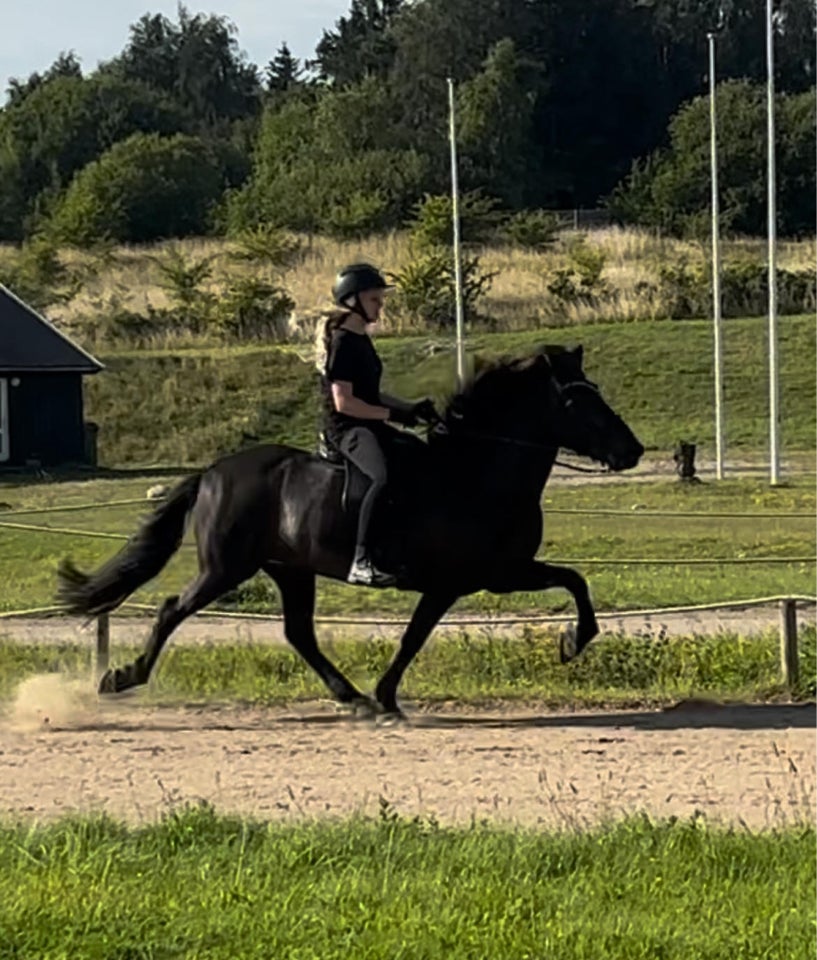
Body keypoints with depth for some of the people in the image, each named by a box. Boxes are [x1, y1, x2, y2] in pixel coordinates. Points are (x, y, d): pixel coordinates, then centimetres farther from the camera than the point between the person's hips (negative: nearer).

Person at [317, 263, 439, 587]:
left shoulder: (361, 340, 16)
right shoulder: (343, 342, -13)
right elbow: (344, 401, -20)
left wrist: (411, 408, 9)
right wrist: (391, 414, -17)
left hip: (369, 426, 11)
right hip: (346, 428, -11)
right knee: (382, 478, -34)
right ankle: (361, 562, -39)